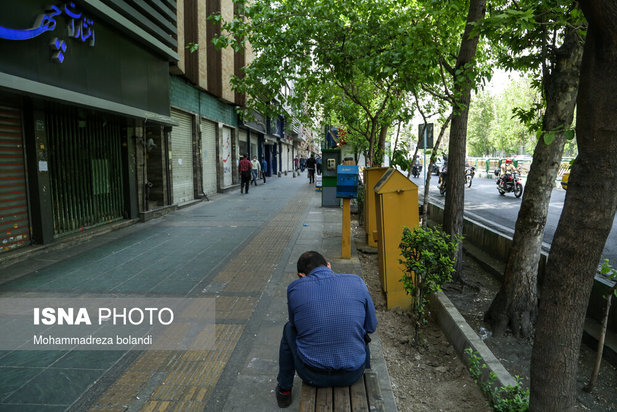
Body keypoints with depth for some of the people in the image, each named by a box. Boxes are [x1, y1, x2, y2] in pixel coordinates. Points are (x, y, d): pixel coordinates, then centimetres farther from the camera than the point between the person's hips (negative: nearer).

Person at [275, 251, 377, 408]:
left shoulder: (294, 288, -8)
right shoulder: (357, 282, -6)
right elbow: (371, 326, 4)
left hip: (312, 376, -1)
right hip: (353, 374, 1)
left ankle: (284, 390, 38)